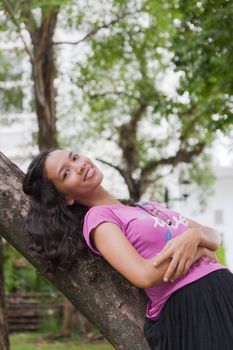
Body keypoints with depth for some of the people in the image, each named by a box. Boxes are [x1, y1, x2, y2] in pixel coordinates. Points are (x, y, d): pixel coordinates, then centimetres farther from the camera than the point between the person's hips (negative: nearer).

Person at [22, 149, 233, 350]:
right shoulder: (97, 216, -6)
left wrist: (193, 236, -13)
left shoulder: (146, 206, 15)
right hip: (186, 310, -7)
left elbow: (214, 237, 8)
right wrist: (199, 251, -9)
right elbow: (145, 275, -21)